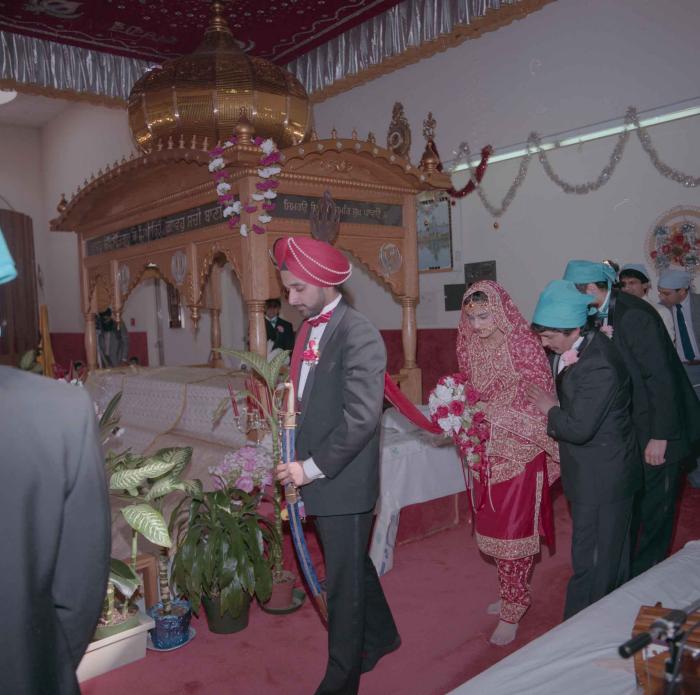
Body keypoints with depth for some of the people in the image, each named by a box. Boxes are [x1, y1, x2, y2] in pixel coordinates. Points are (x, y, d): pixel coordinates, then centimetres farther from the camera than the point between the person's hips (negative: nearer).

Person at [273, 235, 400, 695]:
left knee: (344, 581, 8)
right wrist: (298, 465, 8)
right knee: (353, 567, 24)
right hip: (317, 478, 8)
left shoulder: (358, 334, -18)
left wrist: (312, 468, -20)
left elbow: (362, 415, -24)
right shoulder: (311, 329, 8)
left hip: (344, 483, -8)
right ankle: (380, 636, 47)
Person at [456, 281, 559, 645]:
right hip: (485, 451, 6)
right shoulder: (469, 346, 5)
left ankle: (511, 610, 15)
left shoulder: (522, 344, -13)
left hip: (519, 451, -6)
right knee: (492, 525, 14)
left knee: (513, 528, 1)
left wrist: (493, 416, -19)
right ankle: (513, 593, 33)